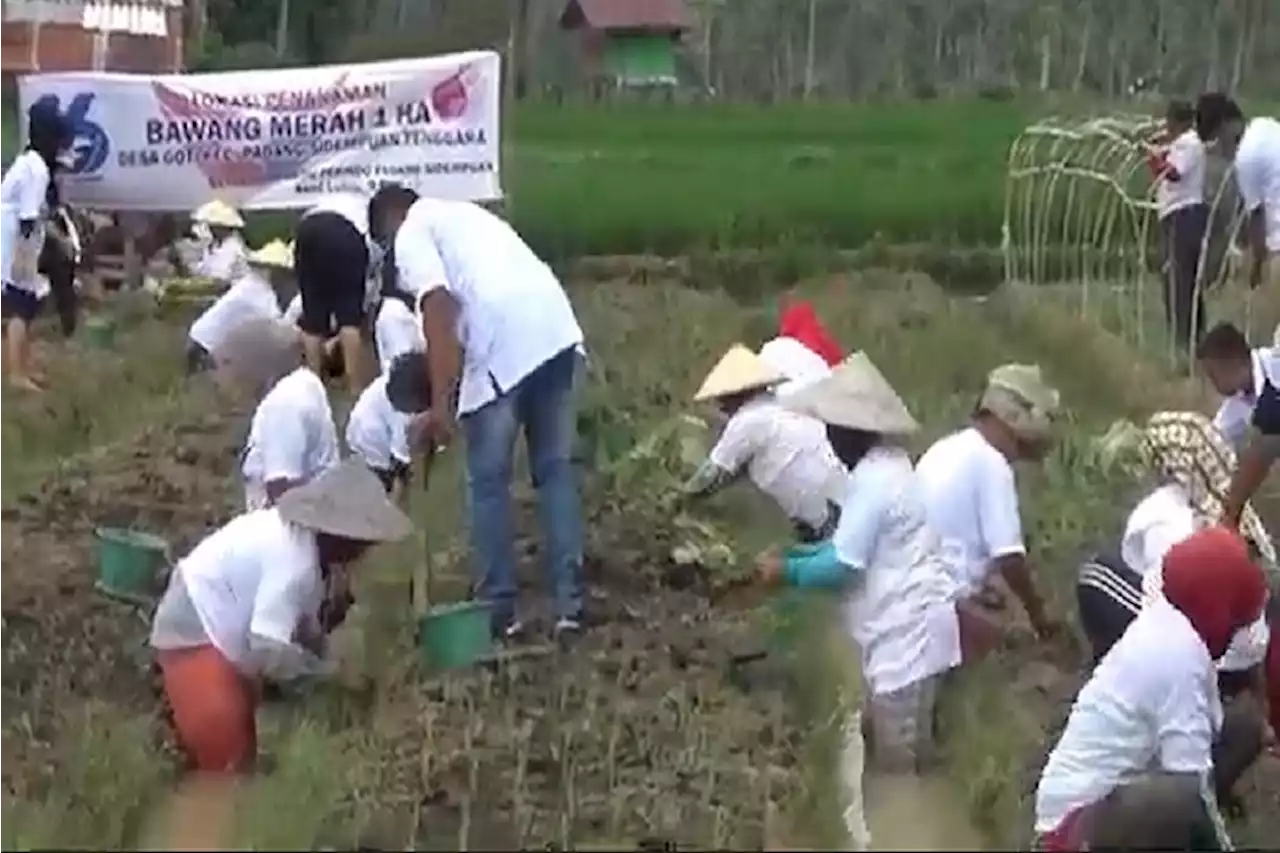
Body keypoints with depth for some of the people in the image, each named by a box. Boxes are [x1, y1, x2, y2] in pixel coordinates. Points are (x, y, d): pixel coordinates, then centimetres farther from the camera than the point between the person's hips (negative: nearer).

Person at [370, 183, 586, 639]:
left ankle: (499, 609, 10)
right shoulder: (463, 215, 34)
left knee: (489, 482, 5)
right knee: (556, 470, 13)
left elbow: (439, 308, -7)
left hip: (504, 350, -7)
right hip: (557, 332, 7)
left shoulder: (412, 232, 9)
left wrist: (441, 402, -10)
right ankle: (569, 602, 12)